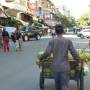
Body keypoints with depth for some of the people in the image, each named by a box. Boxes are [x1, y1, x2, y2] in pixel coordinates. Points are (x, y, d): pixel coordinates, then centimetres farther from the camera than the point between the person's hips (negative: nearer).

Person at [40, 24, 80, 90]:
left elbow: (47, 53, -9)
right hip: (64, 66, -2)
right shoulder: (68, 41, -4)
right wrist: (78, 61, 9)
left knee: (57, 83, 19)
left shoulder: (52, 41, -2)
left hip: (55, 66, 2)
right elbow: (74, 53, -5)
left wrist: (41, 59, 7)